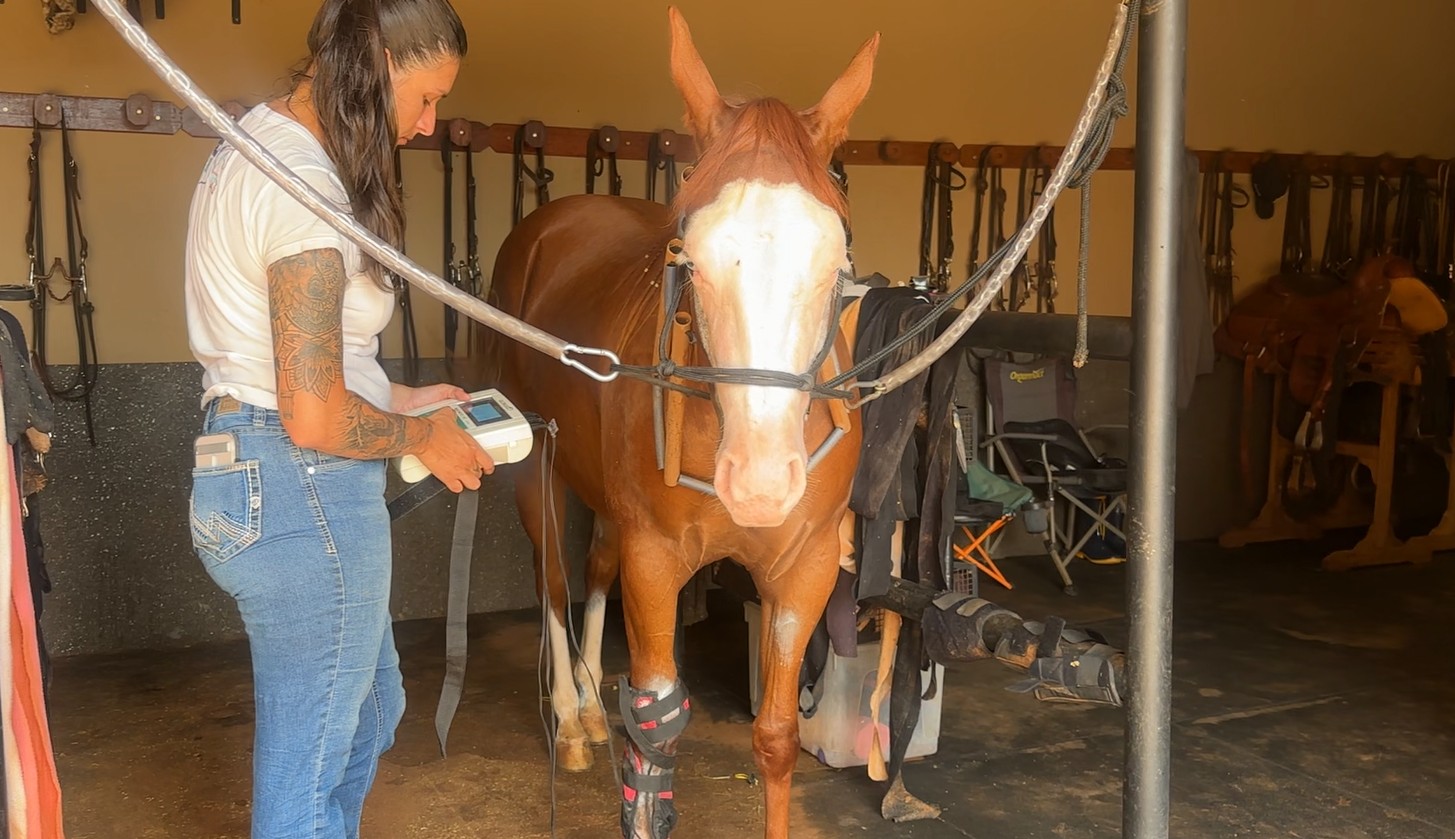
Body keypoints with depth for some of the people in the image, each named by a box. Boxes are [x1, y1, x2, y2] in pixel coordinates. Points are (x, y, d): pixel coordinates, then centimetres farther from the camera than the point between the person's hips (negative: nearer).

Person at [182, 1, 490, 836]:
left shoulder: (255, 141, 10)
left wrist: (397, 397, 14)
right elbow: (315, 419, -24)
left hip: (245, 473, 10)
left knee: (370, 707, 27)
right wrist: (423, 437, -7)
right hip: (303, 493, -10)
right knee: (312, 766, 7)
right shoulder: (307, 189, -21)